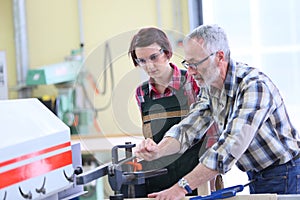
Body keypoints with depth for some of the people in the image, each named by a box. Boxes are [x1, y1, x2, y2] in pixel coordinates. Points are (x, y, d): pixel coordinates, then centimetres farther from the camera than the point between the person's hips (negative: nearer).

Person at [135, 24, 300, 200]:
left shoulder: (254, 85, -26)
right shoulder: (210, 88, 1)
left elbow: (231, 146, -34)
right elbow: (189, 127, -5)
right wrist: (159, 150, -27)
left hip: (283, 174, -7)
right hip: (256, 177, 7)